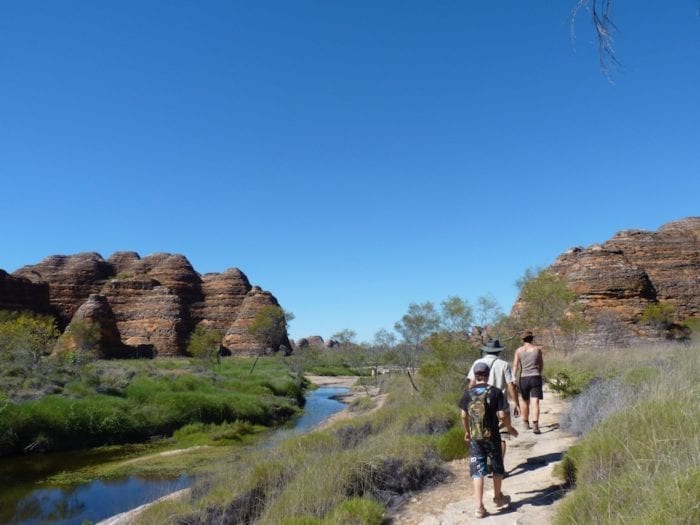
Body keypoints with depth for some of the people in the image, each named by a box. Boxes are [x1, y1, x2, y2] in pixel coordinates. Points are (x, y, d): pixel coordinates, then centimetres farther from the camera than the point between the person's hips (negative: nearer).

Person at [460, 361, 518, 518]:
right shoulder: (496, 392, -9)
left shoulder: (468, 394, -3)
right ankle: (498, 498, 37)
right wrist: (510, 428, 7)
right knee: (497, 468, 20)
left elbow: (464, 416, 1)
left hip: (475, 437, 1)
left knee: (477, 471, 5)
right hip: (492, 436, -1)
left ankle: (479, 507, 1)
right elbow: (502, 415, -11)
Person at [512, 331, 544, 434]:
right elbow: (541, 364, 14)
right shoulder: (537, 349, 4)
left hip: (523, 378, 1)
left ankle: (526, 423, 33)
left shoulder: (519, 350, 3)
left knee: (525, 401, 18)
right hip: (536, 377, -1)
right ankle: (535, 425, -23)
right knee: (535, 402, -7)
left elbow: (515, 366, -4)